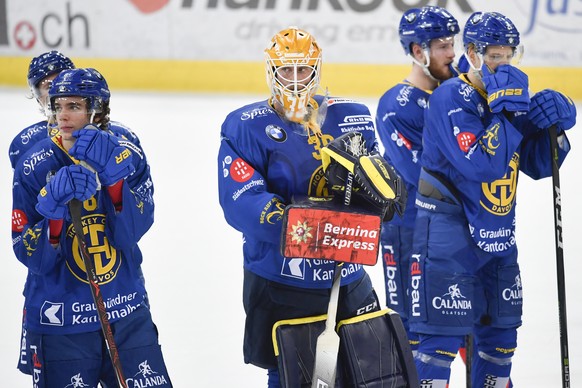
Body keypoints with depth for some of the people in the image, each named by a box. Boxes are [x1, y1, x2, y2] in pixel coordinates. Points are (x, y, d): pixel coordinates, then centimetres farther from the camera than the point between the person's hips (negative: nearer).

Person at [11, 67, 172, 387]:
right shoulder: (35, 165, -7)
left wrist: (111, 175, -26)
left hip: (126, 314, 2)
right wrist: (55, 211, -28)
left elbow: (129, 234, -14)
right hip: (59, 321, -2)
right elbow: (30, 256, -11)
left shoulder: (128, 156, -2)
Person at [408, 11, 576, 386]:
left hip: (497, 232, 8)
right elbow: (479, 165, -27)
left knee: (502, 326, 15)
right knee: (445, 332, -8)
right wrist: (507, 112, -25)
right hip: (449, 228, -8)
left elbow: (538, 165, 9)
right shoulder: (451, 99, -16)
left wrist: (555, 125, -7)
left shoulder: (507, 97, 8)